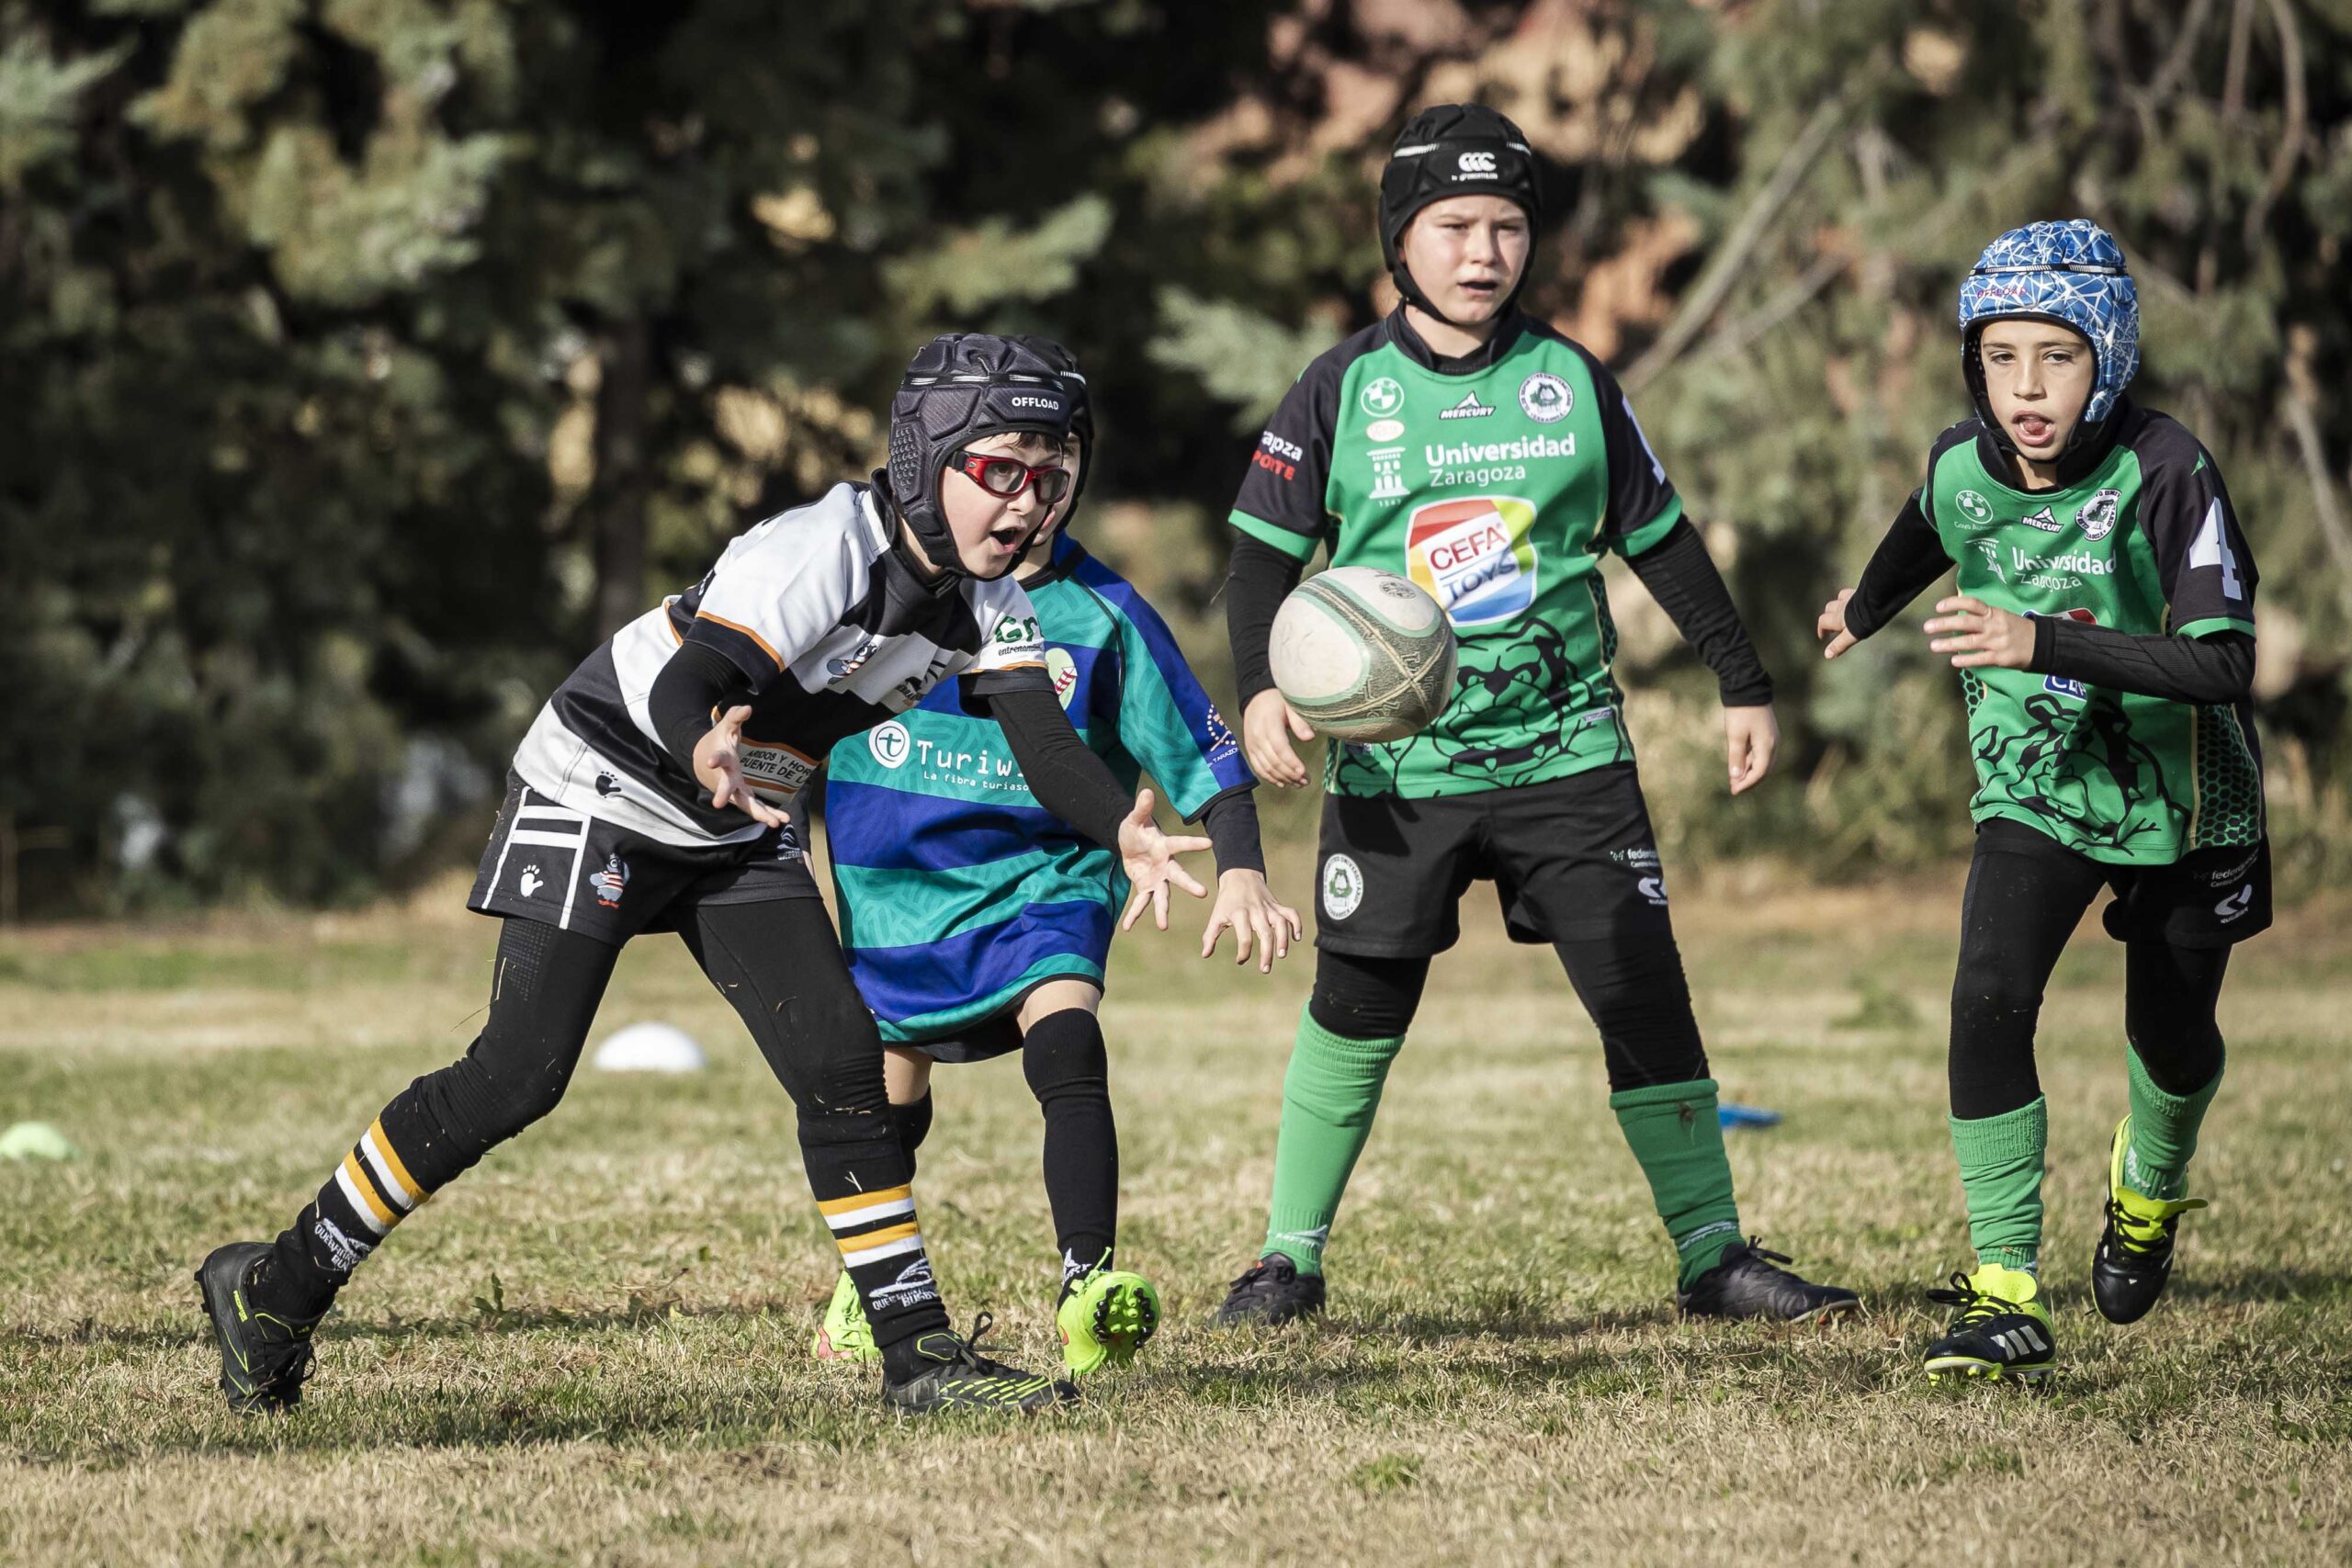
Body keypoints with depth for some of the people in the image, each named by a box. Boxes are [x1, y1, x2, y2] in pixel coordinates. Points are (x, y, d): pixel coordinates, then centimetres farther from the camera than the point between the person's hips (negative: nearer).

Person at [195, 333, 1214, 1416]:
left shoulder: (985, 604, -4)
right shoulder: (824, 552, -28)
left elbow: (1044, 742, -15)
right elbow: (683, 685, -38)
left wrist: (1122, 831, -36)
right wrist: (707, 758, -61)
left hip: (736, 836, 7)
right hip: (599, 789, -7)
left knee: (840, 1062, -5)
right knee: (517, 1076, -11)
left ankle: (918, 1354, 0)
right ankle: (282, 1282, 0)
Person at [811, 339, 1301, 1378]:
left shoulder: (1101, 616, -11)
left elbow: (1205, 758, -7)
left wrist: (1241, 872, -20)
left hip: (1043, 877, -2)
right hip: (896, 887, 2)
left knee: (1067, 1042, -28)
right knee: (888, 1091, 15)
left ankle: (1088, 1285, -32)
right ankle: (861, 1292, 41)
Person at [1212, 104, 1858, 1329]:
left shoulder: (1572, 382, 5)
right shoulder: (1344, 391, -1)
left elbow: (1660, 539, 14)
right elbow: (1265, 552, -1)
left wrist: (1744, 684, 15)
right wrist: (1261, 688, -17)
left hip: (1567, 753, 1)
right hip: (1395, 759, -1)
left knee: (1646, 997, -3)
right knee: (1357, 1011, 3)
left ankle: (1713, 1255, 6)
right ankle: (1289, 1259, 18)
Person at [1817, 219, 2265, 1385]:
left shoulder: (2165, 474, -27)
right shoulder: (1960, 466, -12)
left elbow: (2224, 663, -35)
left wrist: (2044, 643, -44)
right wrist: (1867, 608, 36)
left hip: (2180, 799, -2)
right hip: (2035, 792, 2)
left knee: (2170, 1036, 15)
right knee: (1989, 1005, -20)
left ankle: (2150, 1185, 51)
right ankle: (2005, 1292, -17)